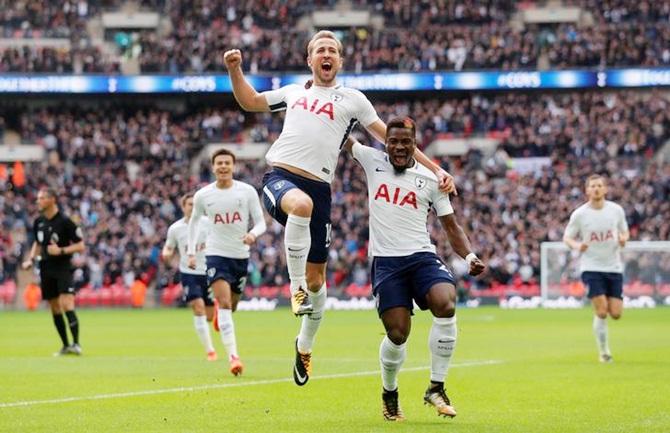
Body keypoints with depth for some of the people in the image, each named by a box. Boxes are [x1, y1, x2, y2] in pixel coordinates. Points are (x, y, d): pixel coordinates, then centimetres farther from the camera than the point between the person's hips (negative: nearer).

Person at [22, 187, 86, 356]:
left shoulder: (64, 221, -11)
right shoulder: (39, 222, 8)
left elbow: (80, 246, -9)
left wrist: (61, 251, -21)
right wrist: (31, 259, 8)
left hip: (63, 268, -6)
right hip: (46, 270, 6)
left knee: (67, 305, -18)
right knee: (55, 309, 8)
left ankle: (76, 344, -17)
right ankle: (65, 346, 16)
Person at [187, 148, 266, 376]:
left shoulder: (247, 191, -4)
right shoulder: (203, 195, -2)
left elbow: (260, 222, -2)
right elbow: (194, 221, 16)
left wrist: (253, 234, -25)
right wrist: (191, 251, 12)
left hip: (241, 255, 2)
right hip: (216, 254, -2)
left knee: (231, 306, 15)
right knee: (224, 303, -19)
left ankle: (219, 316, 54)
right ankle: (233, 356, -26)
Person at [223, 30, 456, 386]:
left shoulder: (352, 99, 15)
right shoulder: (294, 92, 22)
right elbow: (249, 102, 36)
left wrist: (435, 170, 10)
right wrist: (235, 70, 19)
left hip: (317, 186, 0)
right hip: (280, 177, 0)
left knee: (316, 278, 3)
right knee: (302, 204, -39)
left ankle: (305, 346, 27)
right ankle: (296, 287, -26)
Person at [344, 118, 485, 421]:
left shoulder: (430, 180, 9)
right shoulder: (373, 162, 9)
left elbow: (452, 228, 12)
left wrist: (470, 257, -3)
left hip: (422, 256, 1)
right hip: (386, 261, -1)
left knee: (446, 305, -28)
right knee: (397, 334, -11)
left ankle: (436, 388, -14)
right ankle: (389, 393, 20)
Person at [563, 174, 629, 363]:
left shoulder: (616, 210, 2)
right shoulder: (579, 214, -5)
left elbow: (625, 232, 14)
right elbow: (567, 237, 3)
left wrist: (623, 238, -10)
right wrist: (577, 245, -19)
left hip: (614, 267, 3)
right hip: (591, 267, -3)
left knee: (616, 313, -2)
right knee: (601, 311, -12)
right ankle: (604, 351, 3)